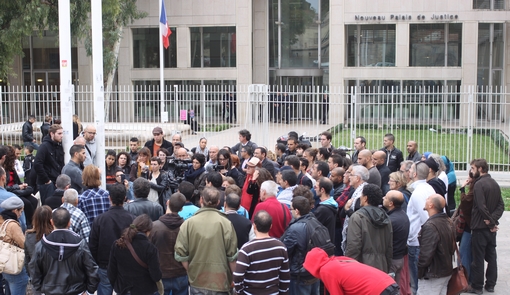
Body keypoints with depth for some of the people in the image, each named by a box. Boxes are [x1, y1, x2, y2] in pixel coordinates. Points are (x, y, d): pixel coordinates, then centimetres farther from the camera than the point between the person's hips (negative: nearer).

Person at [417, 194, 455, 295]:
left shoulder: (430, 226, -24)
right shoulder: (447, 221, 6)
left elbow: (426, 253, -24)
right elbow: (452, 247, 15)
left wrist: (420, 272, -12)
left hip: (432, 275, -10)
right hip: (446, 271, 10)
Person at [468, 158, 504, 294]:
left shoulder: (479, 184, -17)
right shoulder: (495, 184, 10)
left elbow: (481, 206, -24)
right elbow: (501, 205, 4)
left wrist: (491, 221, -15)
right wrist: (493, 220, -9)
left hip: (480, 227, -8)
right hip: (491, 227, 8)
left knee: (478, 258, 0)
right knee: (491, 256, 13)